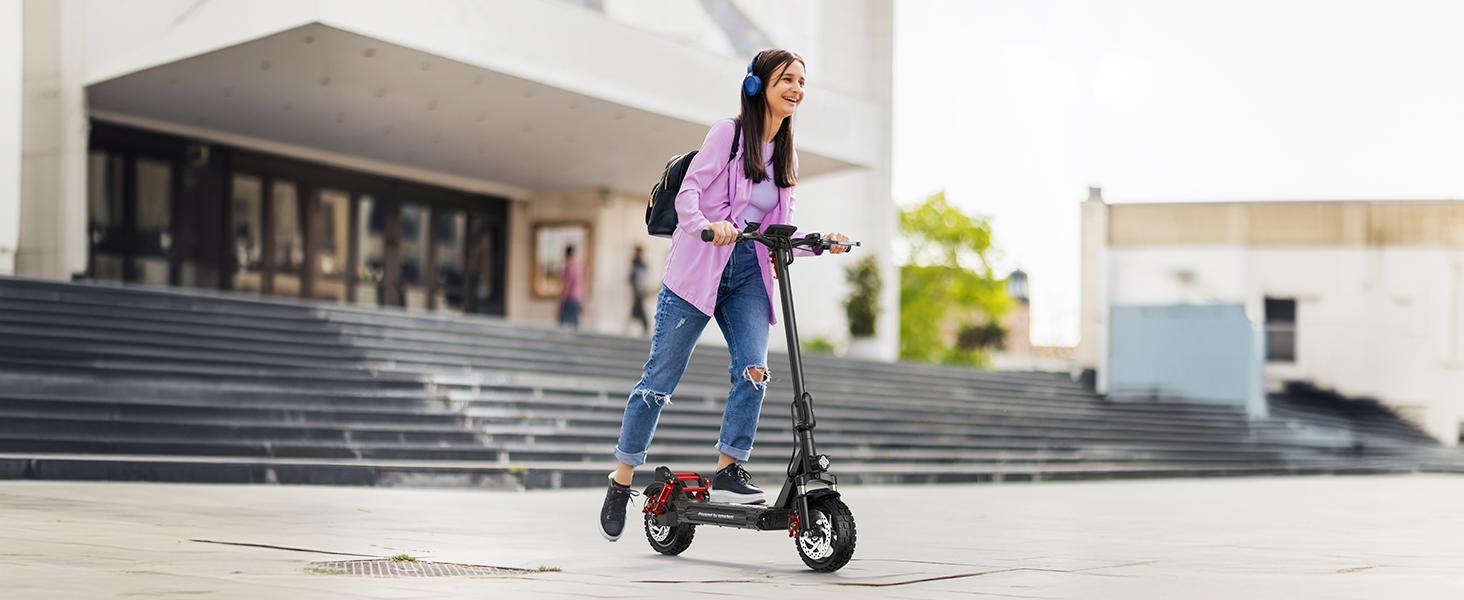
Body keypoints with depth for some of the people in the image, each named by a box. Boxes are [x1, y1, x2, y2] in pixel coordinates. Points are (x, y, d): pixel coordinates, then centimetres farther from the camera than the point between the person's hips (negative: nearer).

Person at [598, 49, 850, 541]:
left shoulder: (785, 155, 15)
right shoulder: (728, 133, -4)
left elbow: (780, 231, 15)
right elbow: (688, 193, -12)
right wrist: (709, 225, -31)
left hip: (748, 274, 5)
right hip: (698, 267, -5)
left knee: (753, 370, -16)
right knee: (660, 377, -2)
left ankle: (728, 471, -7)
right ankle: (621, 482, 8)